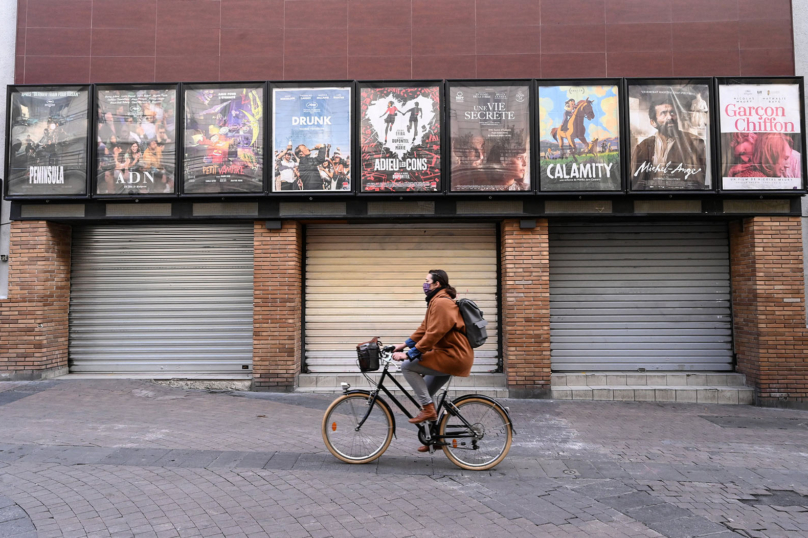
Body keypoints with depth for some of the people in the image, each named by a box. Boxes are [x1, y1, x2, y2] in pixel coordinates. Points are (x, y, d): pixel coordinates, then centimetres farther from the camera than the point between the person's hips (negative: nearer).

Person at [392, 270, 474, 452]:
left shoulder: (442, 303, -18)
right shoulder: (436, 302, 16)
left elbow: (433, 334, -25)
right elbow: (424, 328, 19)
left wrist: (409, 354, -23)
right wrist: (405, 344, 14)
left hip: (453, 357, -10)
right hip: (449, 356, 10)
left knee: (407, 366, -16)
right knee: (424, 393, 15)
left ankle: (428, 409, -10)